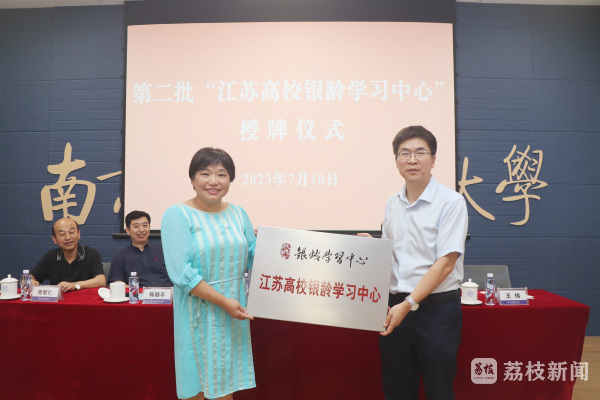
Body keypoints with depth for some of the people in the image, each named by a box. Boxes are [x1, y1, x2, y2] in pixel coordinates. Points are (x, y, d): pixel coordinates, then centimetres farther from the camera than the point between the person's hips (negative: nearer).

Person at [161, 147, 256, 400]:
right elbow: (181, 273, -18)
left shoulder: (238, 214, 6)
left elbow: (250, 260, 9)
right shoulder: (177, 215, -10)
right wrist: (222, 301, -20)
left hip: (233, 313, 5)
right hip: (198, 315, -4)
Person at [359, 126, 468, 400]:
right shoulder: (392, 204, 9)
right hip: (395, 305, 5)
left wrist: (408, 304, -18)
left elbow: (445, 263, -15)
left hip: (435, 307, -5)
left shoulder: (451, 202, -9)